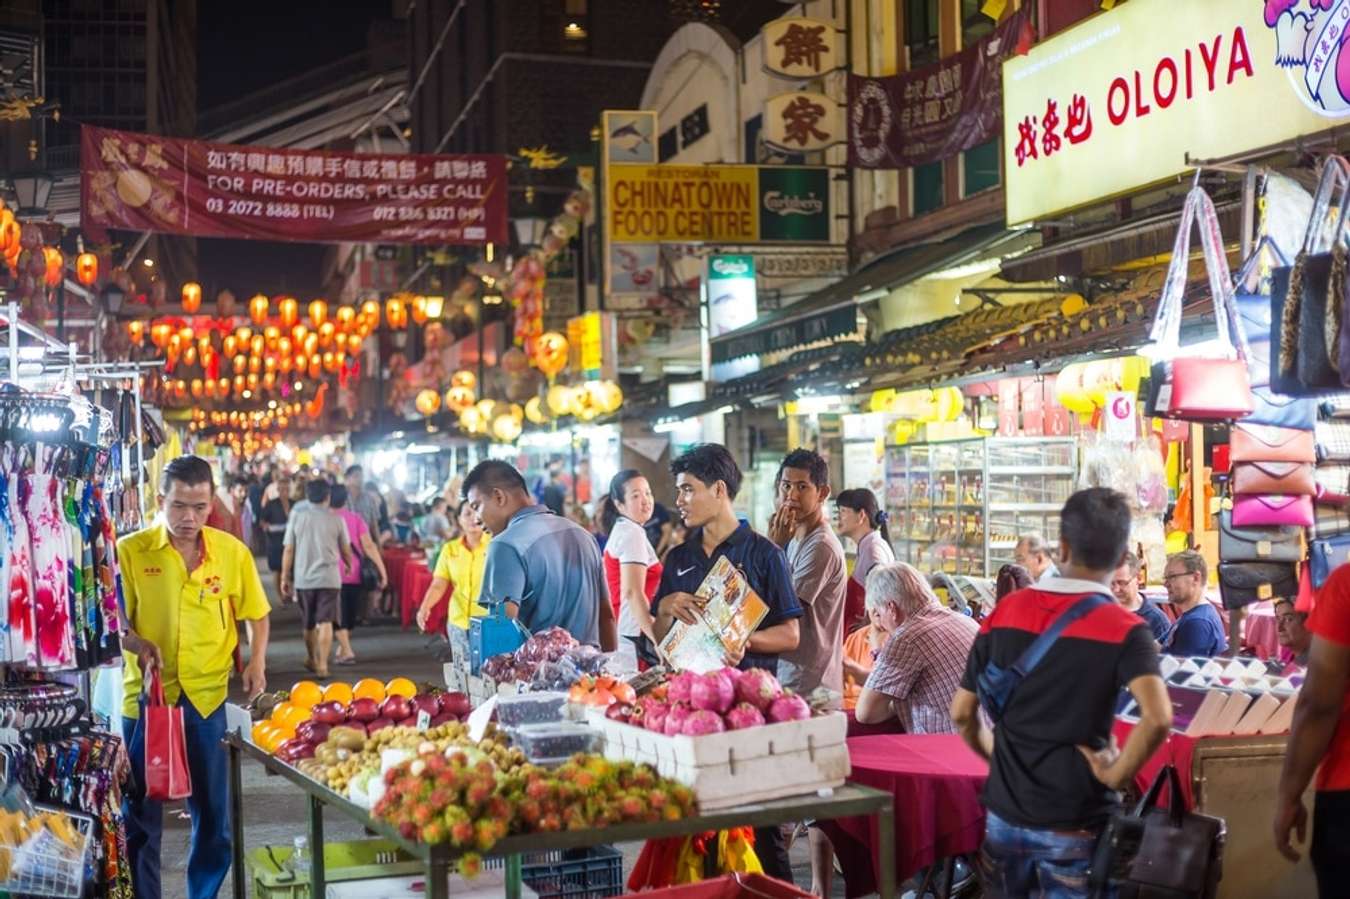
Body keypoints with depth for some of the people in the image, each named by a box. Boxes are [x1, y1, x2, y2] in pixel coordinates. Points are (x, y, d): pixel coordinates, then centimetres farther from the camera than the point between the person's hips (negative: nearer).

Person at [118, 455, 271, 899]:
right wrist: (137, 644, -20)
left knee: (212, 810, 12)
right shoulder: (130, 550, -6)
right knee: (140, 813, 6)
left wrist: (257, 663, -3)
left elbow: (257, 613, 11)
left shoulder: (232, 552, -1)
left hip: (209, 694, 2)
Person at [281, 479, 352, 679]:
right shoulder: (335, 519, -2)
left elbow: (289, 550, -1)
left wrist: (285, 577, 8)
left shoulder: (297, 516, 0)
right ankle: (322, 664, -13)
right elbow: (346, 550, 7)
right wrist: (349, 565, 27)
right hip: (329, 578, -2)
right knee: (325, 623, -4)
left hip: (303, 578, 2)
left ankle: (313, 660, 33)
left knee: (309, 624, 16)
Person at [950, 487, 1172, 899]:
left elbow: (962, 713, 2)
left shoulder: (1006, 611, -1)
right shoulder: (1125, 630, -12)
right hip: (1074, 825, -3)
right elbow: (1157, 718, -27)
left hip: (1004, 813, 3)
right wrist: (1116, 774, -13)